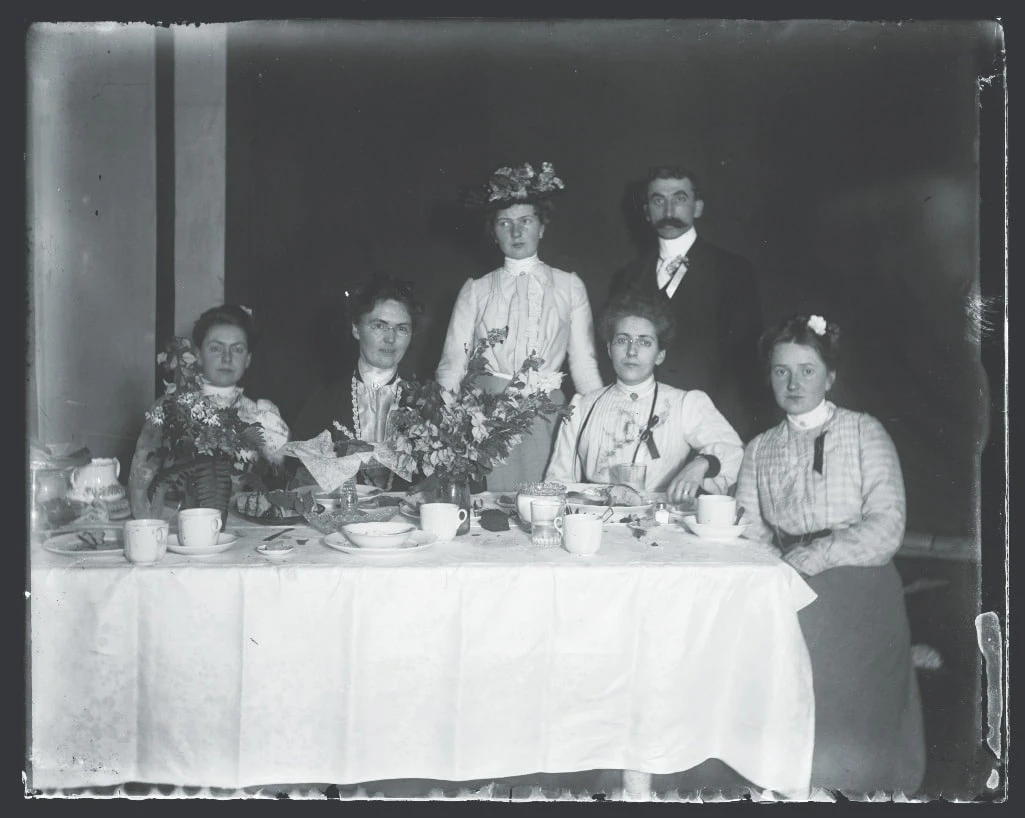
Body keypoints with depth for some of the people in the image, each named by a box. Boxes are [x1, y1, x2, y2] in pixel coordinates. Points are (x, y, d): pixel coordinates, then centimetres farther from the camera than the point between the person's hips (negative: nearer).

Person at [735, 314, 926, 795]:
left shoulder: (864, 434, 6)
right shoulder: (759, 450, 18)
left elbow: (887, 528, -6)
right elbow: (752, 532, 10)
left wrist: (819, 552, -18)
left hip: (858, 589, -3)